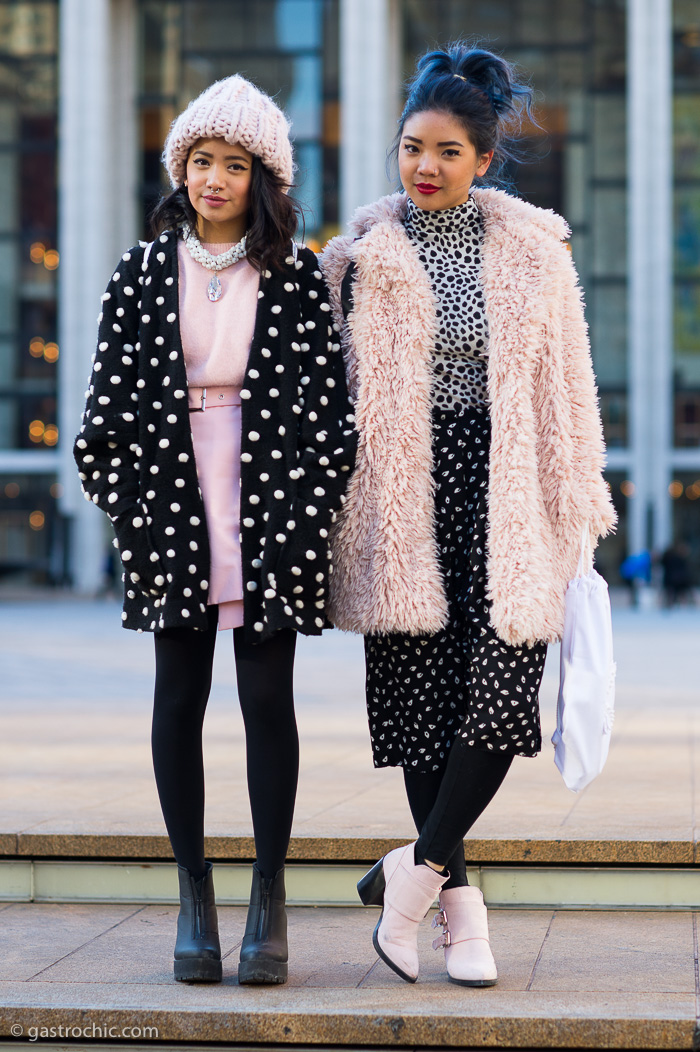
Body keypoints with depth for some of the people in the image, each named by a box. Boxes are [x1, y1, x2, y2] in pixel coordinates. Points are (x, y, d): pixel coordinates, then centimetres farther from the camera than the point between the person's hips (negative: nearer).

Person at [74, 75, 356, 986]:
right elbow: (111, 399, 6)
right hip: (174, 503, 2)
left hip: (270, 506, -1)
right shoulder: (143, 273, 7)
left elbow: (331, 399, 0)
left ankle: (269, 896, 7)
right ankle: (193, 893, 13)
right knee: (179, 698, 3)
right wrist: (132, 514, -2)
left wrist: (304, 516, -8)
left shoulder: (296, 278, 2)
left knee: (267, 698, -2)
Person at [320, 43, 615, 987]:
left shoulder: (533, 251, 7)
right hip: (404, 501, 0)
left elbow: (566, 384, 9)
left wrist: (576, 510, 5)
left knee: (503, 688, -13)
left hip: (503, 496, 0)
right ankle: (459, 902, 10)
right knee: (421, 692, 1)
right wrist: (330, 515, 3)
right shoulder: (360, 259, 5)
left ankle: (415, 871, 1)